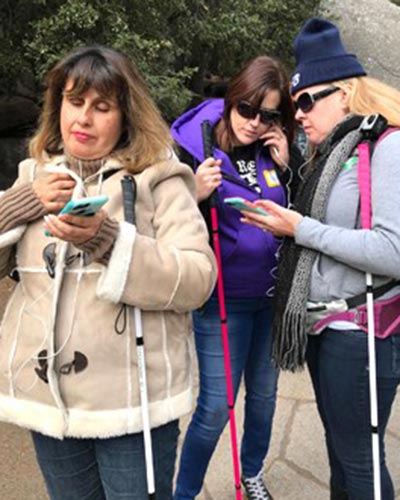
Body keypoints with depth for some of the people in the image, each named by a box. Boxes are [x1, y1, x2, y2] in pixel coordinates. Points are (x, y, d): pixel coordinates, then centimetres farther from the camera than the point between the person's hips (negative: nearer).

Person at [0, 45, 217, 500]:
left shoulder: (159, 178, -5)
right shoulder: (37, 176, 9)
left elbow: (197, 279, -15)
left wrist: (108, 240, -26)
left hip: (133, 400, -4)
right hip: (46, 396, 5)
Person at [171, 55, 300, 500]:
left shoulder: (274, 149, 0)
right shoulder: (193, 145, -12)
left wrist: (285, 168, -10)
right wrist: (195, 196, -28)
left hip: (273, 294, 5)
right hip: (222, 299, -4)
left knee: (264, 393, 19)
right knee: (215, 407, 0)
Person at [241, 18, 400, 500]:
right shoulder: (336, 151, 14)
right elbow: (326, 230, 10)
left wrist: (301, 229, -19)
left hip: (360, 334, -8)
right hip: (325, 328, 8)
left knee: (358, 456, 6)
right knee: (339, 445, 22)